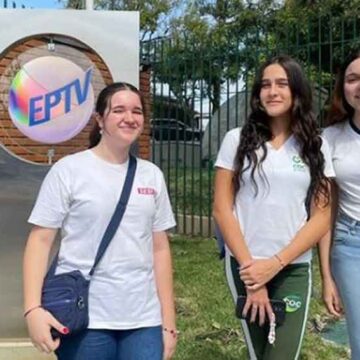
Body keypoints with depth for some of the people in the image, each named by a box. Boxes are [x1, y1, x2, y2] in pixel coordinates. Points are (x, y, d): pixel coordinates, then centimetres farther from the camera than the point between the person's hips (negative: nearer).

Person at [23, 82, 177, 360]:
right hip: (84, 317, -3)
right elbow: (41, 240, -5)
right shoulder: (69, 169, -4)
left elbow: (159, 248, 9)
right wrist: (33, 308, -16)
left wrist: (168, 321, 8)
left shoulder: (152, 175, 7)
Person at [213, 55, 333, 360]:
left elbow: (321, 218, -1)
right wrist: (249, 266, -9)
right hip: (245, 265, 0)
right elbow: (222, 209, -3)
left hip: (294, 269, 1)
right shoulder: (237, 140, 1)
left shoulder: (315, 147, 4)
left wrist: (276, 263, -11)